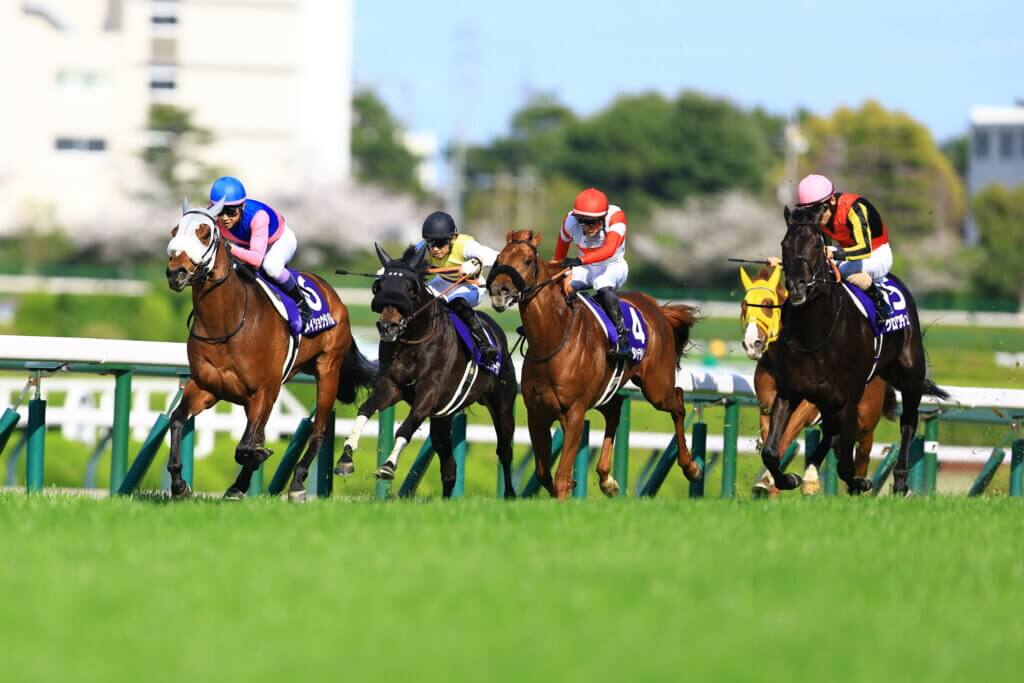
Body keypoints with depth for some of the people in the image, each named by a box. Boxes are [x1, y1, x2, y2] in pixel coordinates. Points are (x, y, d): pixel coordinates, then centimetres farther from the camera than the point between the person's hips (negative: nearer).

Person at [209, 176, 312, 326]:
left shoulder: (257, 216, -44)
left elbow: (257, 259, -50)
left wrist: (231, 248, -65)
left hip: (281, 240, -6)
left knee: (270, 266, -37)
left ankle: (301, 304, -12)